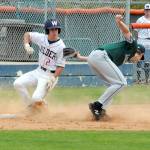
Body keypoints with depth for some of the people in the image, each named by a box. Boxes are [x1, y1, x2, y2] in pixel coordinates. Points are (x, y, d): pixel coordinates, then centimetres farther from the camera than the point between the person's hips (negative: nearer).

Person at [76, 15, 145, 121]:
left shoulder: (123, 59, 33)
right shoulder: (132, 46, 13)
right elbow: (126, 32, -5)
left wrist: (82, 58, 29)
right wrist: (119, 22, -25)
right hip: (100, 56, -9)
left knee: (116, 84, 17)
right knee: (121, 83, -9)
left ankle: (101, 109, 4)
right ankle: (98, 105, -15)